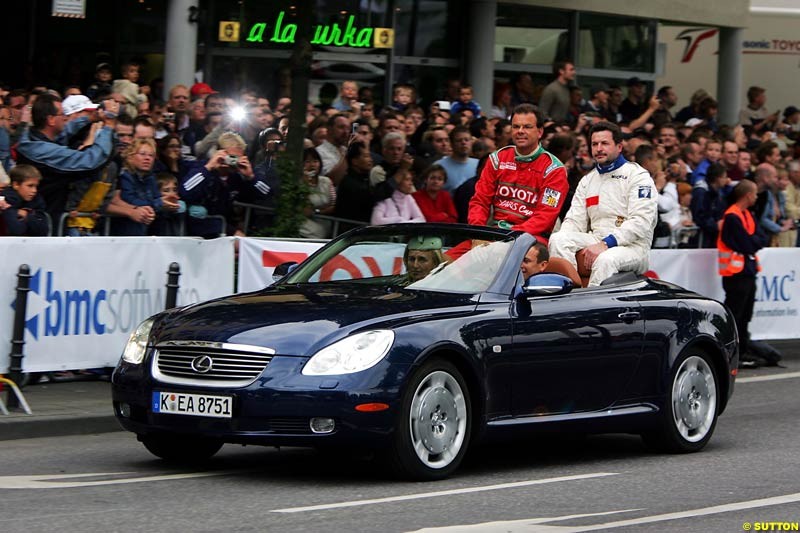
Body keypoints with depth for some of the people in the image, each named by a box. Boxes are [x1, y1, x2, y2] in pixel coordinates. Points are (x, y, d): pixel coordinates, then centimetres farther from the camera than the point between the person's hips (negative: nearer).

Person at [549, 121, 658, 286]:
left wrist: (605, 244, -22)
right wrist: (562, 240, -10)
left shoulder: (637, 175, 1)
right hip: (596, 240, 6)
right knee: (557, 239, -19)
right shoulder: (587, 180, 22)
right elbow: (575, 220, 15)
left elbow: (641, 222, -12)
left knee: (606, 259, -38)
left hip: (632, 245, -6)